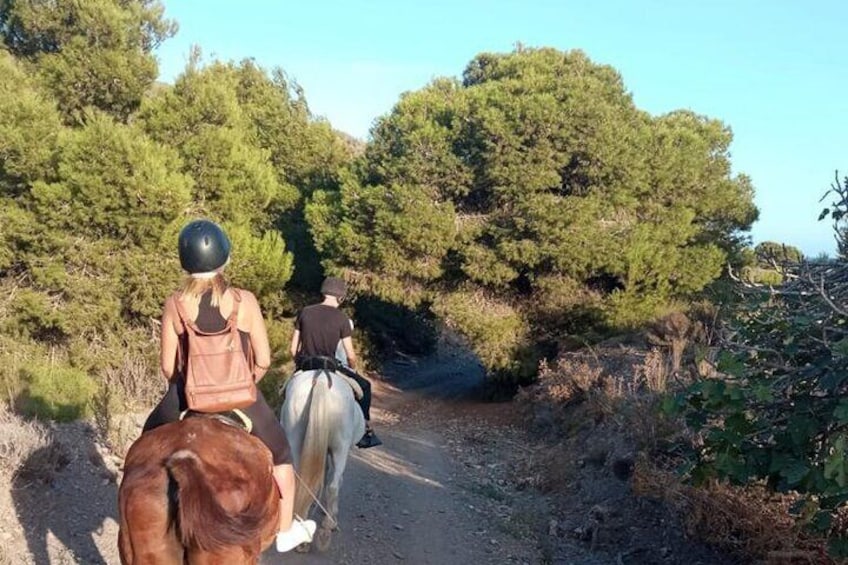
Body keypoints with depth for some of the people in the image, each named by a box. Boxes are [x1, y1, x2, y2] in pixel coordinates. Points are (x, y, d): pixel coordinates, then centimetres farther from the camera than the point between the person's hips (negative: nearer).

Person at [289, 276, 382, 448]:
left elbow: (293, 349, 6)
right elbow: (350, 356, -4)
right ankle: (365, 433, 18)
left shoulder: (305, 312, 3)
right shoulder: (342, 318, -7)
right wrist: (353, 368, 16)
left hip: (305, 366, 4)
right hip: (330, 366, -3)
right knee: (364, 386, 17)